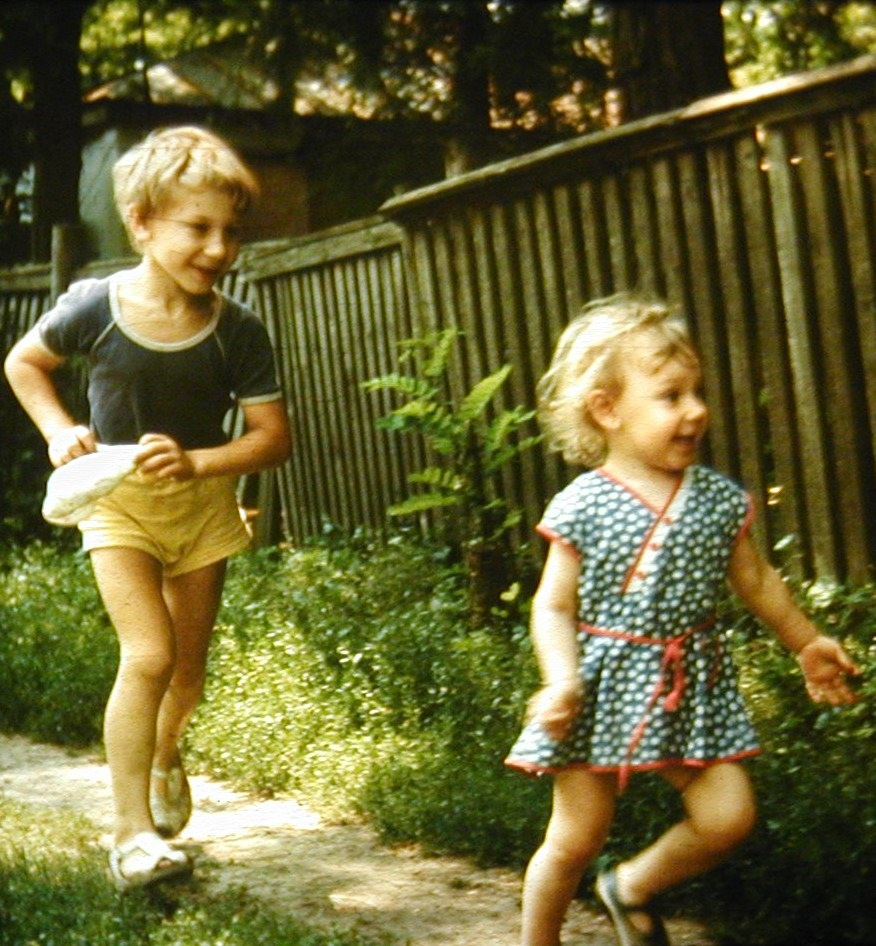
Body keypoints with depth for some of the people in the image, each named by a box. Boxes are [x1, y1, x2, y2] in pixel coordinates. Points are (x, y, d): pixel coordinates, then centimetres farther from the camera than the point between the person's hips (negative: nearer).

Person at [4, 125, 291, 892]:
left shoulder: (237, 333, -17)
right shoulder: (95, 308, -19)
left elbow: (273, 437, -15)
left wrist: (196, 461, -29)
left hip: (202, 503, 2)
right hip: (116, 500, -2)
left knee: (189, 663, 14)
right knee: (148, 655, -16)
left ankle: (165, 756, 48)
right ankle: (132, 833, -9)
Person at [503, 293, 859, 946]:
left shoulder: (719, 499, 0)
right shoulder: (582, 506, -11)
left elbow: (755, 578, 15)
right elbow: (554, 606, -9)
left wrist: (809, 643, 23)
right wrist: (561, 680, -24)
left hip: (695, 686, 4)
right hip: (608, 687, -4)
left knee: (729, 815, -2)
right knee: (576, 838, 3)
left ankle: (633, 889, 25)